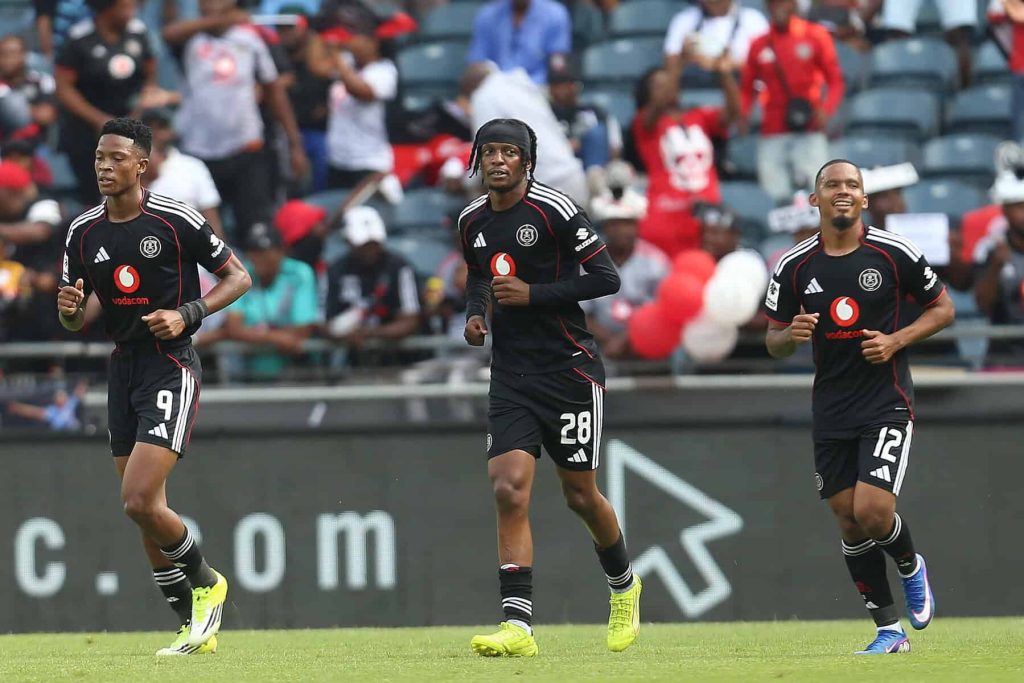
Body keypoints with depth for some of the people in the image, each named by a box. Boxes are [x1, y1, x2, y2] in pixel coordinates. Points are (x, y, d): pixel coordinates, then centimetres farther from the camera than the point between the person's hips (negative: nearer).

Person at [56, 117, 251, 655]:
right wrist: (69, 307, -9)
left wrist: (187, 315, -15)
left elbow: (238, 277, -1)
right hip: (123, 366, 6)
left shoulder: (176, 221, -9)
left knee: (139, 503, -17)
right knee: (147, 512, 6)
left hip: (172, 365, -6)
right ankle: (196, 627, 17)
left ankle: (207, 585, 8)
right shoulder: (83, 233, 6)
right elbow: (74, 320, 15)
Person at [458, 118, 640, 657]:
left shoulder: (552, 210, -12)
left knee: (580, 496, 6)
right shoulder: (472, 221, 7)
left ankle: (623, 586, 35)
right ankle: (517, 626, -17)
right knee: (508, 490, -12)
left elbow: (606, 277, -13)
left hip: (569, 369, -4)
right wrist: (475, 314, 7)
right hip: (510, 375, 4)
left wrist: (532, 294, -18)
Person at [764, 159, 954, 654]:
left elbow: (942, 308, 5)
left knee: (872, 512, -17)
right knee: (848, 522, 3)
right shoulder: (794, 267, 1)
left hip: (887, 404, -3)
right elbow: (773, 342, 9)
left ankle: (911, 567, 17)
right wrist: (790, 335, -14)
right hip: (831, 410, 4)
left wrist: (897, 340, -11)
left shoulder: (894, 254, -6)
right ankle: (889, 631, 14)